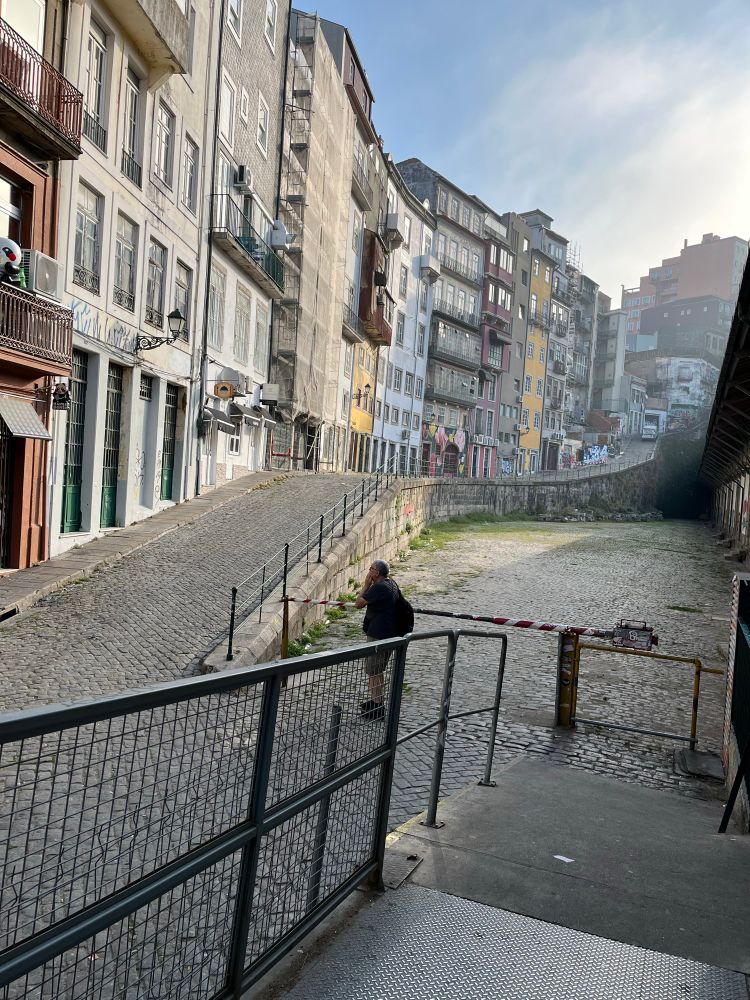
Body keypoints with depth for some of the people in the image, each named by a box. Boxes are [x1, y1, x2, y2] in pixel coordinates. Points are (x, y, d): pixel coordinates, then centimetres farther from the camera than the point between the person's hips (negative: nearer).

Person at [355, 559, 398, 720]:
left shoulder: (379, 587, -23)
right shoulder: (391, 584, 9)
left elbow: (359, 603, -16)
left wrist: (366, 584, -11)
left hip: (378, 635, -11)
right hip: (388, 634, 11)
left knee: (373, 671, -2)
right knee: (378, 670, 23)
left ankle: (377, 705, 4)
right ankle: (377, 700, 35)